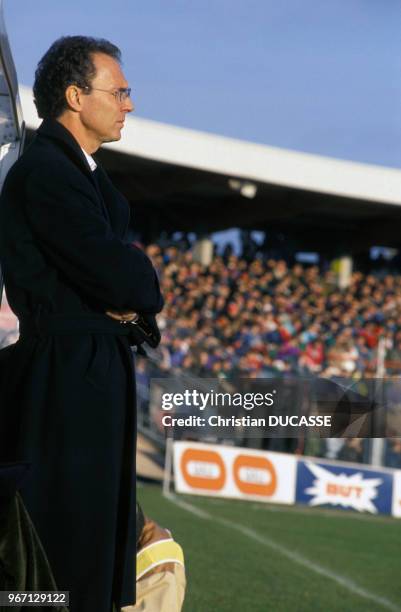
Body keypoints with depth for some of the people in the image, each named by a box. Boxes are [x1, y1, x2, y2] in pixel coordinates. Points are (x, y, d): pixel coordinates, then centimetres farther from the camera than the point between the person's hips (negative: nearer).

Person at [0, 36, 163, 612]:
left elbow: (124, 272, 16)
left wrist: (131, 296, -6)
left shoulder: (83, 170, 16)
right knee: (72, 521, -5)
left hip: (97, 367, 10)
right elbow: (116, 276, -24)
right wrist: (147, 290, -3)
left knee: (104, 519, 15)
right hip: (66, 375, -10)